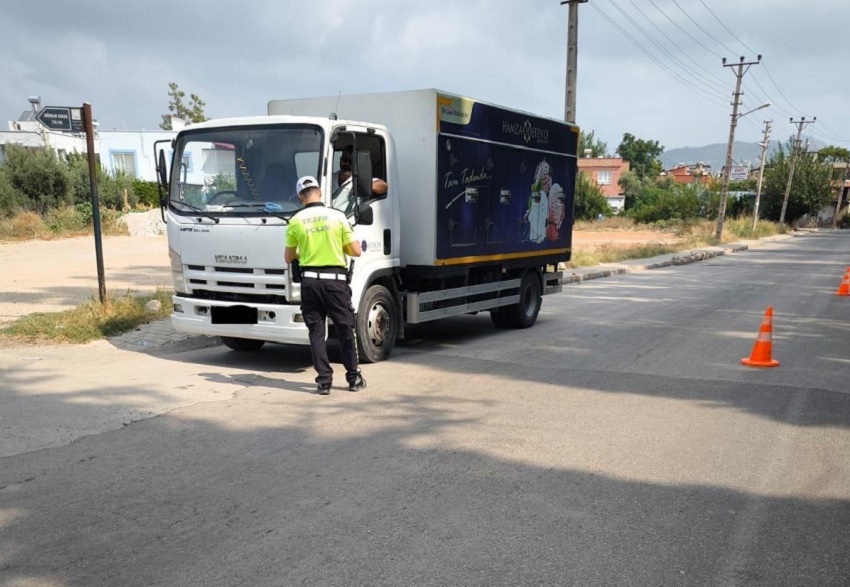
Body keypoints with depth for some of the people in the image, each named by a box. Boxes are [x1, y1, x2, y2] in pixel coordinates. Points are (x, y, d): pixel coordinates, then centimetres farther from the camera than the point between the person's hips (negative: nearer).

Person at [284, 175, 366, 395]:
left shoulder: (295, 221, 0)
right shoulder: (337, 216, -4)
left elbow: (288, 258, 8)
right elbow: (356, 251, -2)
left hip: (310, 280, 1)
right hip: (335, 280, -1)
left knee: (316, 331, 9)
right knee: (345, 329, 11)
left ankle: (324, 381, 8)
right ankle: (354, 378, 18)